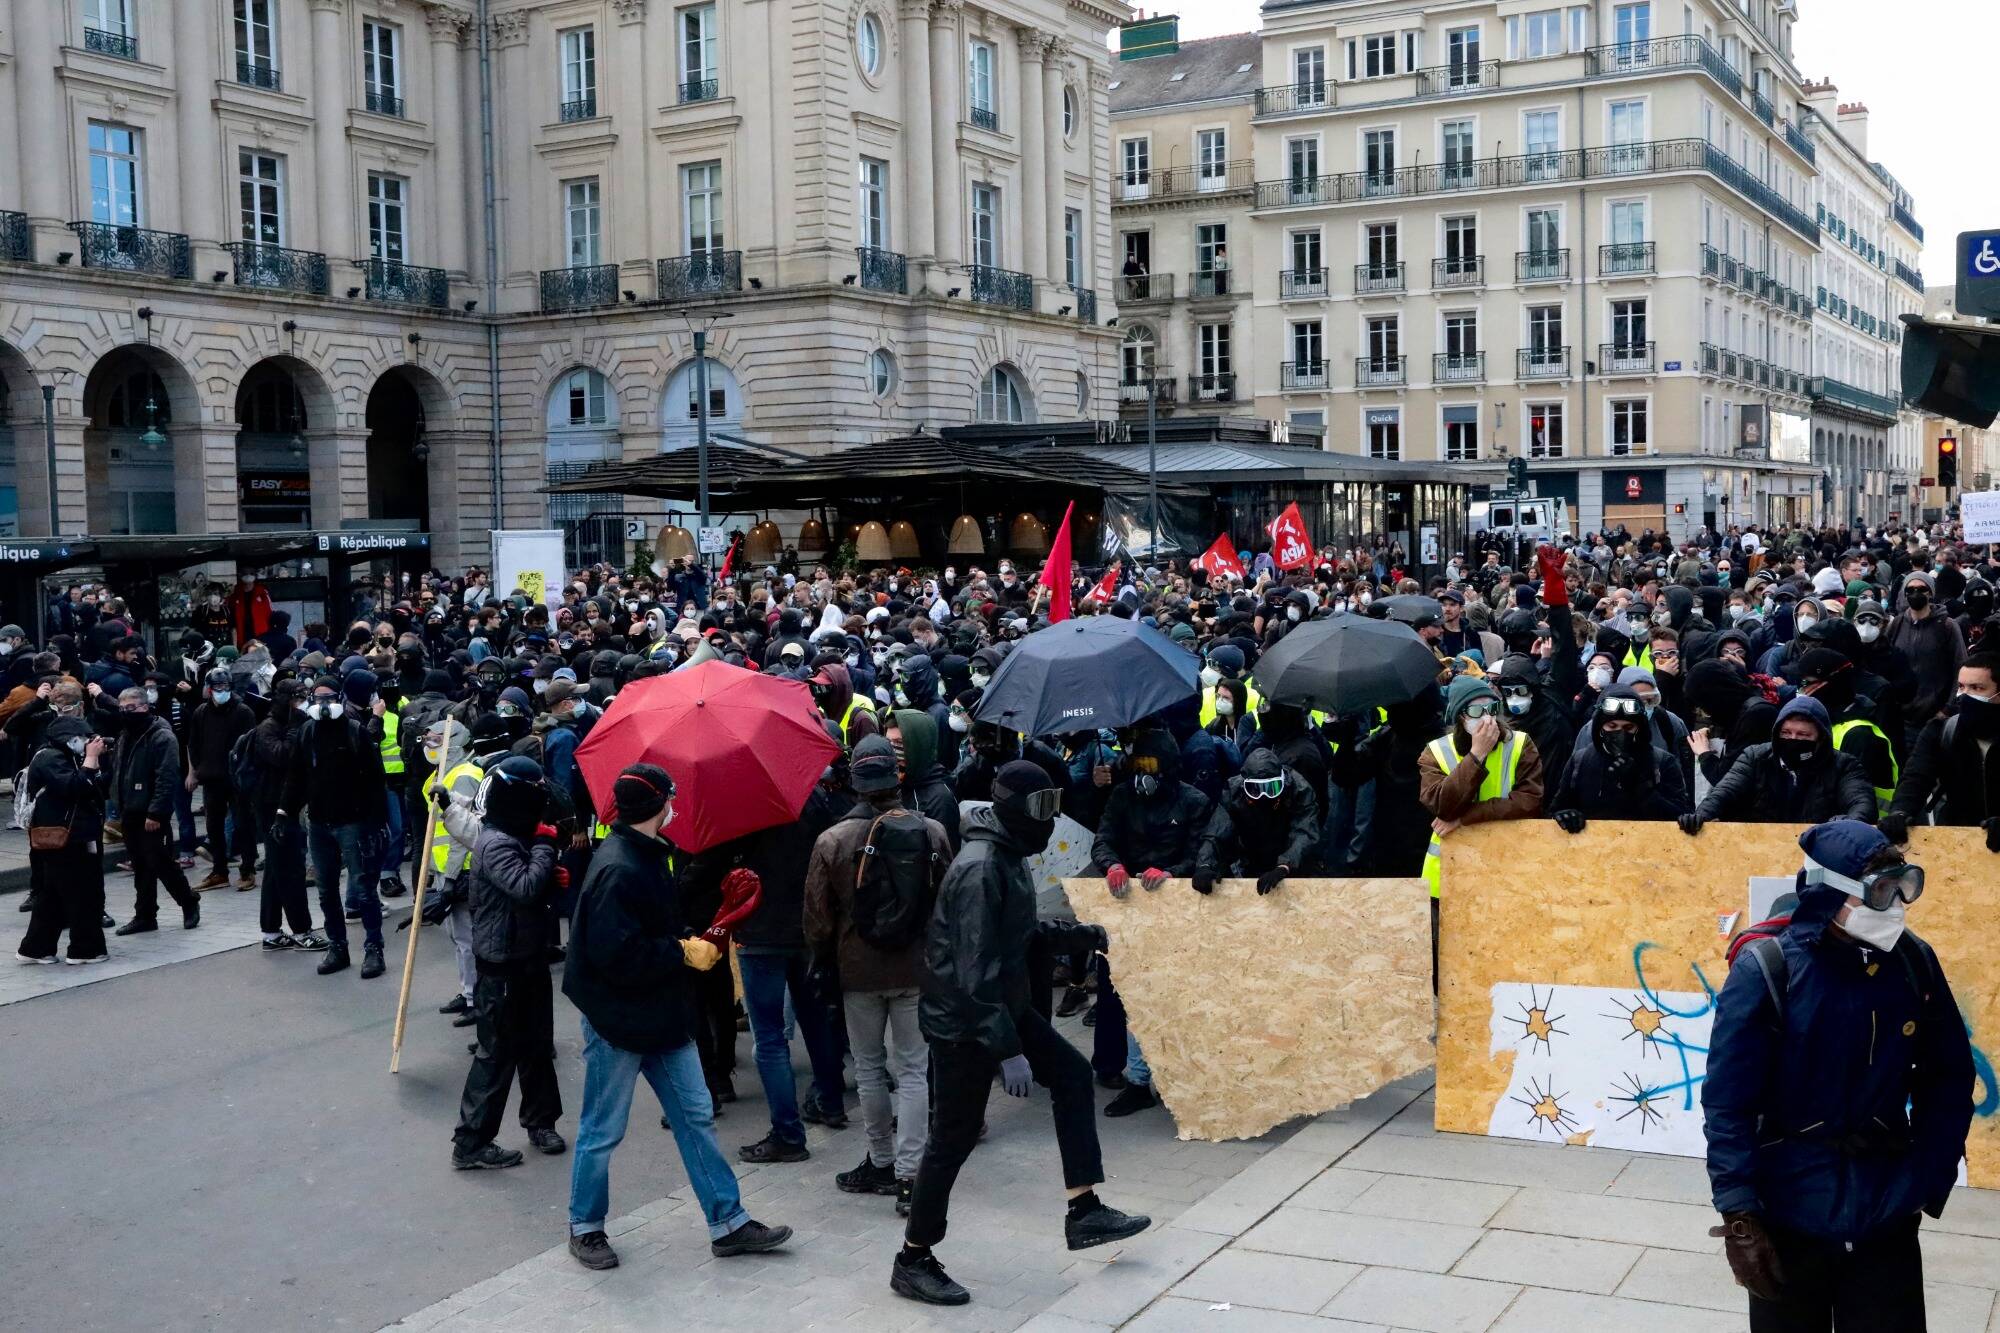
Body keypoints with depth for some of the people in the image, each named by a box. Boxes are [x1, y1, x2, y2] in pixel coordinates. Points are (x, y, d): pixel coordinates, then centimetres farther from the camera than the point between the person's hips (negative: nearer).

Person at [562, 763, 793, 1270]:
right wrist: (685, 952, -19)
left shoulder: (647, 858, 8)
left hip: (661, 1015, 10)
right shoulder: (617, 870, -24)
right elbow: (618, 955, -29)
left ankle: (728, 1223, 19)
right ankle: (585, 1228, 26)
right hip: (618, 1020, -10)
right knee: (602, 1132, 7)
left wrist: (695, 940, 3)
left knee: (696, 1117, 11)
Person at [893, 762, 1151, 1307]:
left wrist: (1076, 935, 12)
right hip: (962, 1020, -10)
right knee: (954, 1136, -2)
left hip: (1004, 1005, 10)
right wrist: (1007, 1050, -31)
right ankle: (912, 1261, 11)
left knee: (1071, 1072, 11)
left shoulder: (1009, 857, 7)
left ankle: (1085, 1211, 16)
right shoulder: (979, 869, -25)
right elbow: (974, 971, -30)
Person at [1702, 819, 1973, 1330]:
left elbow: (1949, 1079, 6)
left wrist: (1927, 1181, -2)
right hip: (1787, 1220, -3)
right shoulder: (1766, 969, -15)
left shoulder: (1914, 963, -3)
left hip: (1888, 1221, 3)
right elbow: (1727, 1104, -14)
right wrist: (1738, 1218, -16)